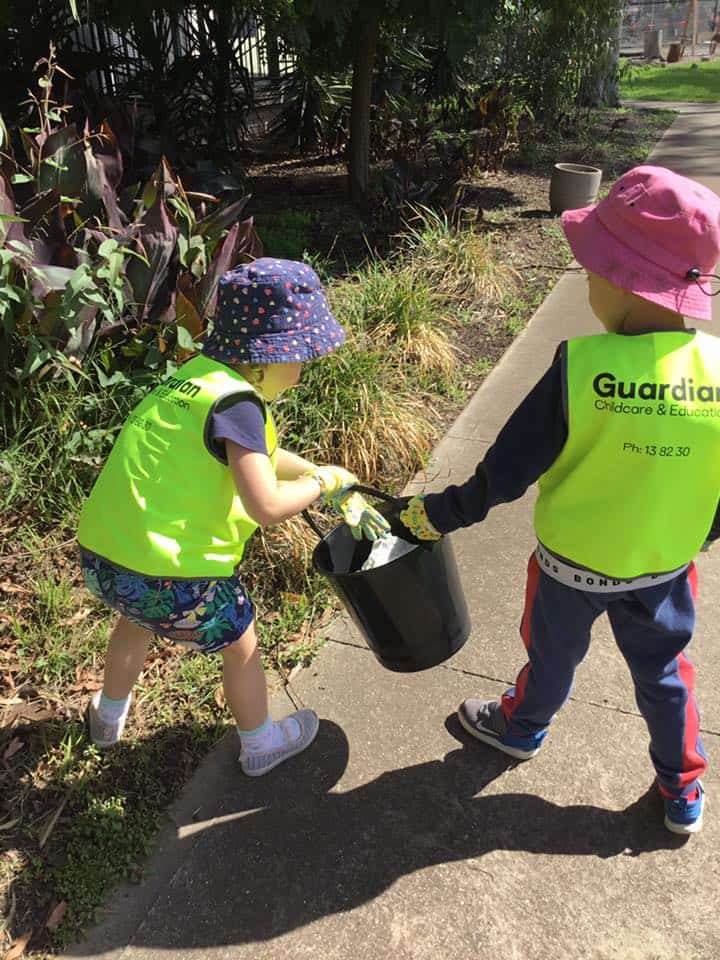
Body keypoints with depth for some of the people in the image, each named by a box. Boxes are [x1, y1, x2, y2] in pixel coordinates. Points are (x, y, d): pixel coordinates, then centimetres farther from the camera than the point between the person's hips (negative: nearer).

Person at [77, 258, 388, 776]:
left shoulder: (198, 374, 8)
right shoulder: (236, 401, -19)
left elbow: (259, 457, 17)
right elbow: (267, 506, -24)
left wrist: (343, 494, 14)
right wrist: (326, 480, -5)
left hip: (101, 553, 8)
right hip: (171, 574, -8)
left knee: (137, 615, 39)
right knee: (241, 645, 20)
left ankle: (108, 715, 63)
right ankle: (260, 745, 45)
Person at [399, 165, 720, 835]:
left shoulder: (579, 367, -29)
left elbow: (506, 471, -23)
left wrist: (440, 515, -8)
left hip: (573, 561, -3)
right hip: (665, 567, 3)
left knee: (554, 652, 24)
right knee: (663, 672, 25)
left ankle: (521, 727, 54)